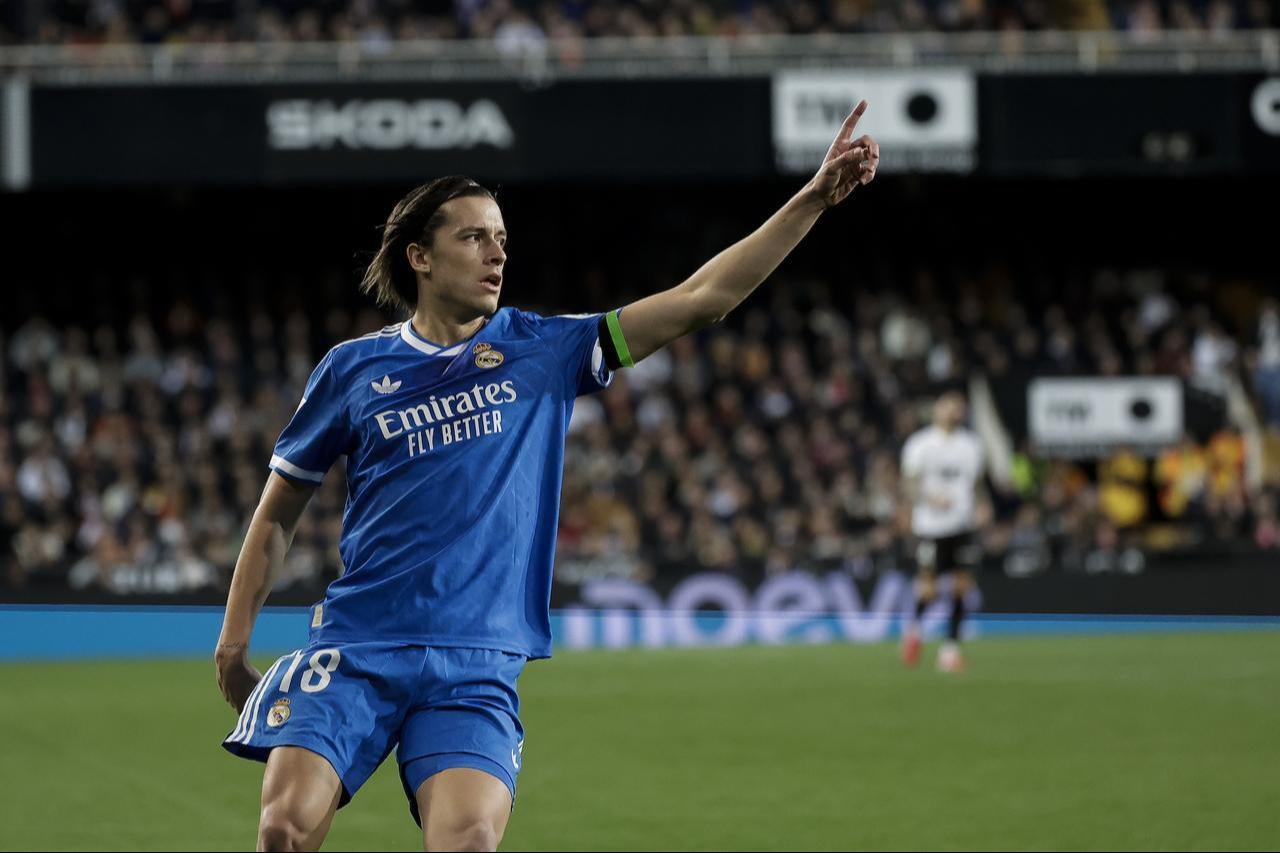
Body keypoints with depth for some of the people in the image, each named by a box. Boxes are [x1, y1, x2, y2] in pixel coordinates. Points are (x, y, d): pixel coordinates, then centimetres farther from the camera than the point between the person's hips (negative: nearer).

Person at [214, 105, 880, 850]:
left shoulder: (543, 351, 7)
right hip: (354, 648, 0)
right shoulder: (353, 369, 7)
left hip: (476, 667, 0)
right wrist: (234, 641, 9)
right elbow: (278, 514, 16)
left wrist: (814, 199, -5)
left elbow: (700, 298, 2)